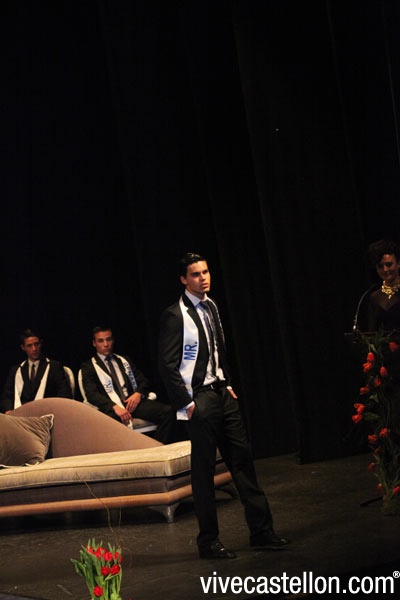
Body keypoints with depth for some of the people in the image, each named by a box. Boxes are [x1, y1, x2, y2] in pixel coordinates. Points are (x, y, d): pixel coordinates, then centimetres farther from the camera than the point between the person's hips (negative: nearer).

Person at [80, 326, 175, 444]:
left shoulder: (124, 360, 27)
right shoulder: (88, 367, 12)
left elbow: (143, 381, 21)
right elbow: (91, 394, -3)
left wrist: (138, 394, -4)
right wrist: (115, 407, -20)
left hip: (133, 401, 5)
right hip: (111, 408, -5)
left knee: (168, 411, -23)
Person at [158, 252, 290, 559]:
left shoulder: (211, 307, 11)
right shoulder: (175, 315, -12)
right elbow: (168, 365, -13)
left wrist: (228, 384, 13)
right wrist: (187, 403, -13)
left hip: (222, 394, 7)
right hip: (200, 398, -7)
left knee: (243, 459, 7)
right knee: (203, 470, 1)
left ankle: (261, 531, 15)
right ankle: (208, 541, 12)